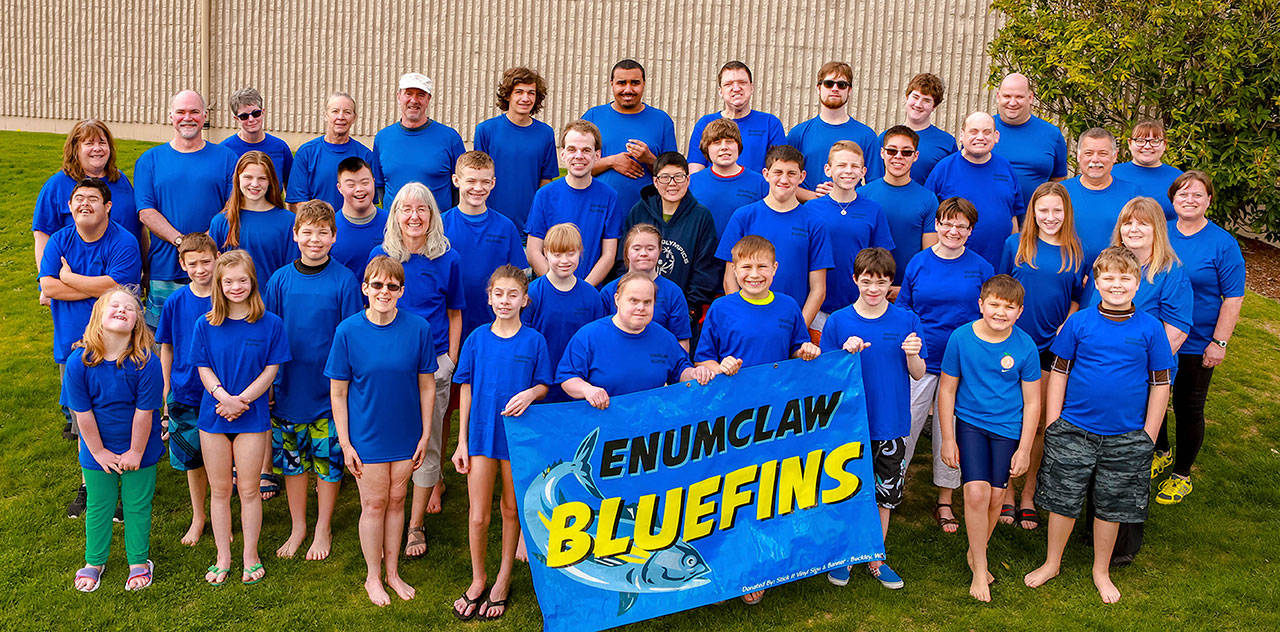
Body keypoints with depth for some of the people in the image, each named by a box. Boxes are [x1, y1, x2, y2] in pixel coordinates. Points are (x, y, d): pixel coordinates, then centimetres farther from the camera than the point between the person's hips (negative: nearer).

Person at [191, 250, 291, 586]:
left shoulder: (269, 324, -5)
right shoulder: (205, 325, 0)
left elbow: (271, 370, -6)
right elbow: (203, 369, -1)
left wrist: (242, 400, -15)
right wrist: (223, 396, -19)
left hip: (252, 417, -2)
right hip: (213, 414, 2)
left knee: (249, 490, 5)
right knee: (219, 490, 10)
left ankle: (251, 555, 20)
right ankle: (223, 557, 22)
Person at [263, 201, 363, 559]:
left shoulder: (344, 281, -8)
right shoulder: (281, 279, 0)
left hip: (329, 389, -3)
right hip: (288, 387, 3)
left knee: (328, 461, 6)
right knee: (291, 460, 13)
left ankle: (322, 530, 24)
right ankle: (297, 527, 30)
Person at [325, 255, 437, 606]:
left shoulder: (418, 328, -8)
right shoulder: (348, 331, -10)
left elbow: (427, 387, 0)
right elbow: (338, 393, -6)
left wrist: (425, 435, 0)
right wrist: (345, 444, -7)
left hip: (405, 434, 2)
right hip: (366, 435, -1)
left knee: (396, 501, 13)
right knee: (374, 504, 8)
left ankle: (392, 572, 30)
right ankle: (373, 577, 26)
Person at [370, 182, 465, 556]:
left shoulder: (447, 259, 0)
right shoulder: (380, 256, 3)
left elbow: (454, 314, 9)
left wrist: (451, 360, 3)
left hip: (433, 361, -1)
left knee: (427, 443, 3)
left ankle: (416, 525, 14)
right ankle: (434, 483, 30)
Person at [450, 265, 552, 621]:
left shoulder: (534, 341, -2)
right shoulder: (477, 339, 1)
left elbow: (544, 386, 4)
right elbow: (467, 390, 4)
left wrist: (530, 394, -20)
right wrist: (462, 441, 1)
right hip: (481, 434, 1)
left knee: (511, 510, 11)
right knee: (478, 516, 3)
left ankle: (503, 579, 29)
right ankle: (478, 579, 24)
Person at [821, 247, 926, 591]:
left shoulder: (907, 321, -1)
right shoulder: (838, 321, -4)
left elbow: (918, 374, 3)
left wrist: (913, 354, -18)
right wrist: (846, 353, -19)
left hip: (891, 425, 1)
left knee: (884, 496, 12)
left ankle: (875, 559, 28)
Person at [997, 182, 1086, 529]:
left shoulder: (1074, 253, 3)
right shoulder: (1015, 245, 0)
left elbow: (1076, 301, 10)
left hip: (1051, 348, 1)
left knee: (1040, 424, 8)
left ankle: (1028, 494, 23)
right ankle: (1007, 490, 21)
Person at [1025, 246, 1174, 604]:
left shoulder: (1150, 328, -4)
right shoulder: (1079, 323, -4)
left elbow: (1160, 383, 2)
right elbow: (1058, 372, 2)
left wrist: (1149, 435, 0)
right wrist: (1053, 424, 0)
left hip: (1127, 437, 0)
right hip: (1074, 430, 0)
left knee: (1111, 507, 12)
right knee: (1063, 500, 8)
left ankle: (1101, 571, 32)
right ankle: (1052, 563, 30)